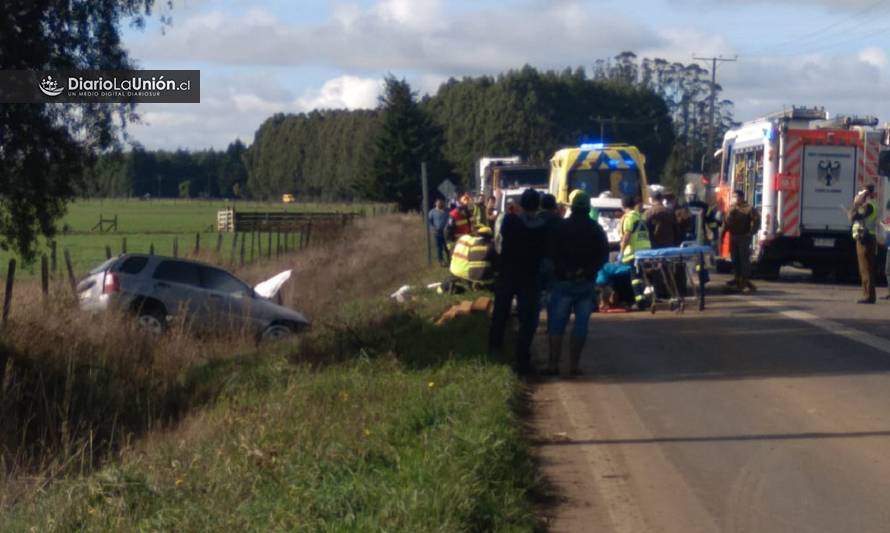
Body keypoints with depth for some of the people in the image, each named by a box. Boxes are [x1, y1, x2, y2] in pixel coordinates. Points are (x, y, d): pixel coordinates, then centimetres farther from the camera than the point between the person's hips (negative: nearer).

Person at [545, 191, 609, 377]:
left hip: (563, 282, -2)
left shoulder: (561, 227, -2)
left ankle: (554, 363, -2)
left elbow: (553, 253, -7)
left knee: (556, 324, 3)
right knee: (581, 324, 4)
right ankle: (574, 364, 1)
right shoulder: (597, 230, 5)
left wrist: (564, 271, -4)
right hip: (587, 283, 2)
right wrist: (587, 271, -3)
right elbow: (603, 256, 2)